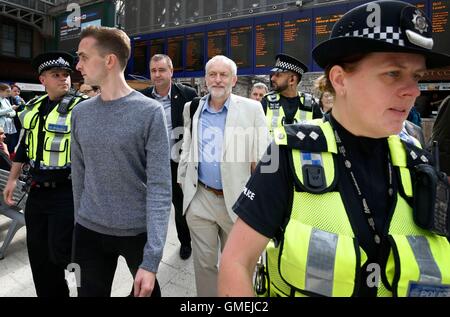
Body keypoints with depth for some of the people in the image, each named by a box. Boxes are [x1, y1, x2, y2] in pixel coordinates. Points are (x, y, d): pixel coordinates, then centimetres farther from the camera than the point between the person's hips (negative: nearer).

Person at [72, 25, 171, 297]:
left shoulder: (150, 112, -15)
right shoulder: (81, 113, 1)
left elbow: (159, 187, -17)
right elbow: (79, 175, 10)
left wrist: (151, 259, -20)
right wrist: (81, 220, 14)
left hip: (139, 232, -3)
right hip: (89, 232, 4)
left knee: (148, 291, 18)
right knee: (91, 292, 17)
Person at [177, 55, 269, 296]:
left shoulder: (252, 109, -6)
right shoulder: (192, 108, 4)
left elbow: (262, 157, -5)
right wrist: (184, 183, 11)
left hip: (238, 199, -1)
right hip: (200, 198, 2)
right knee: (204, 263, 13)